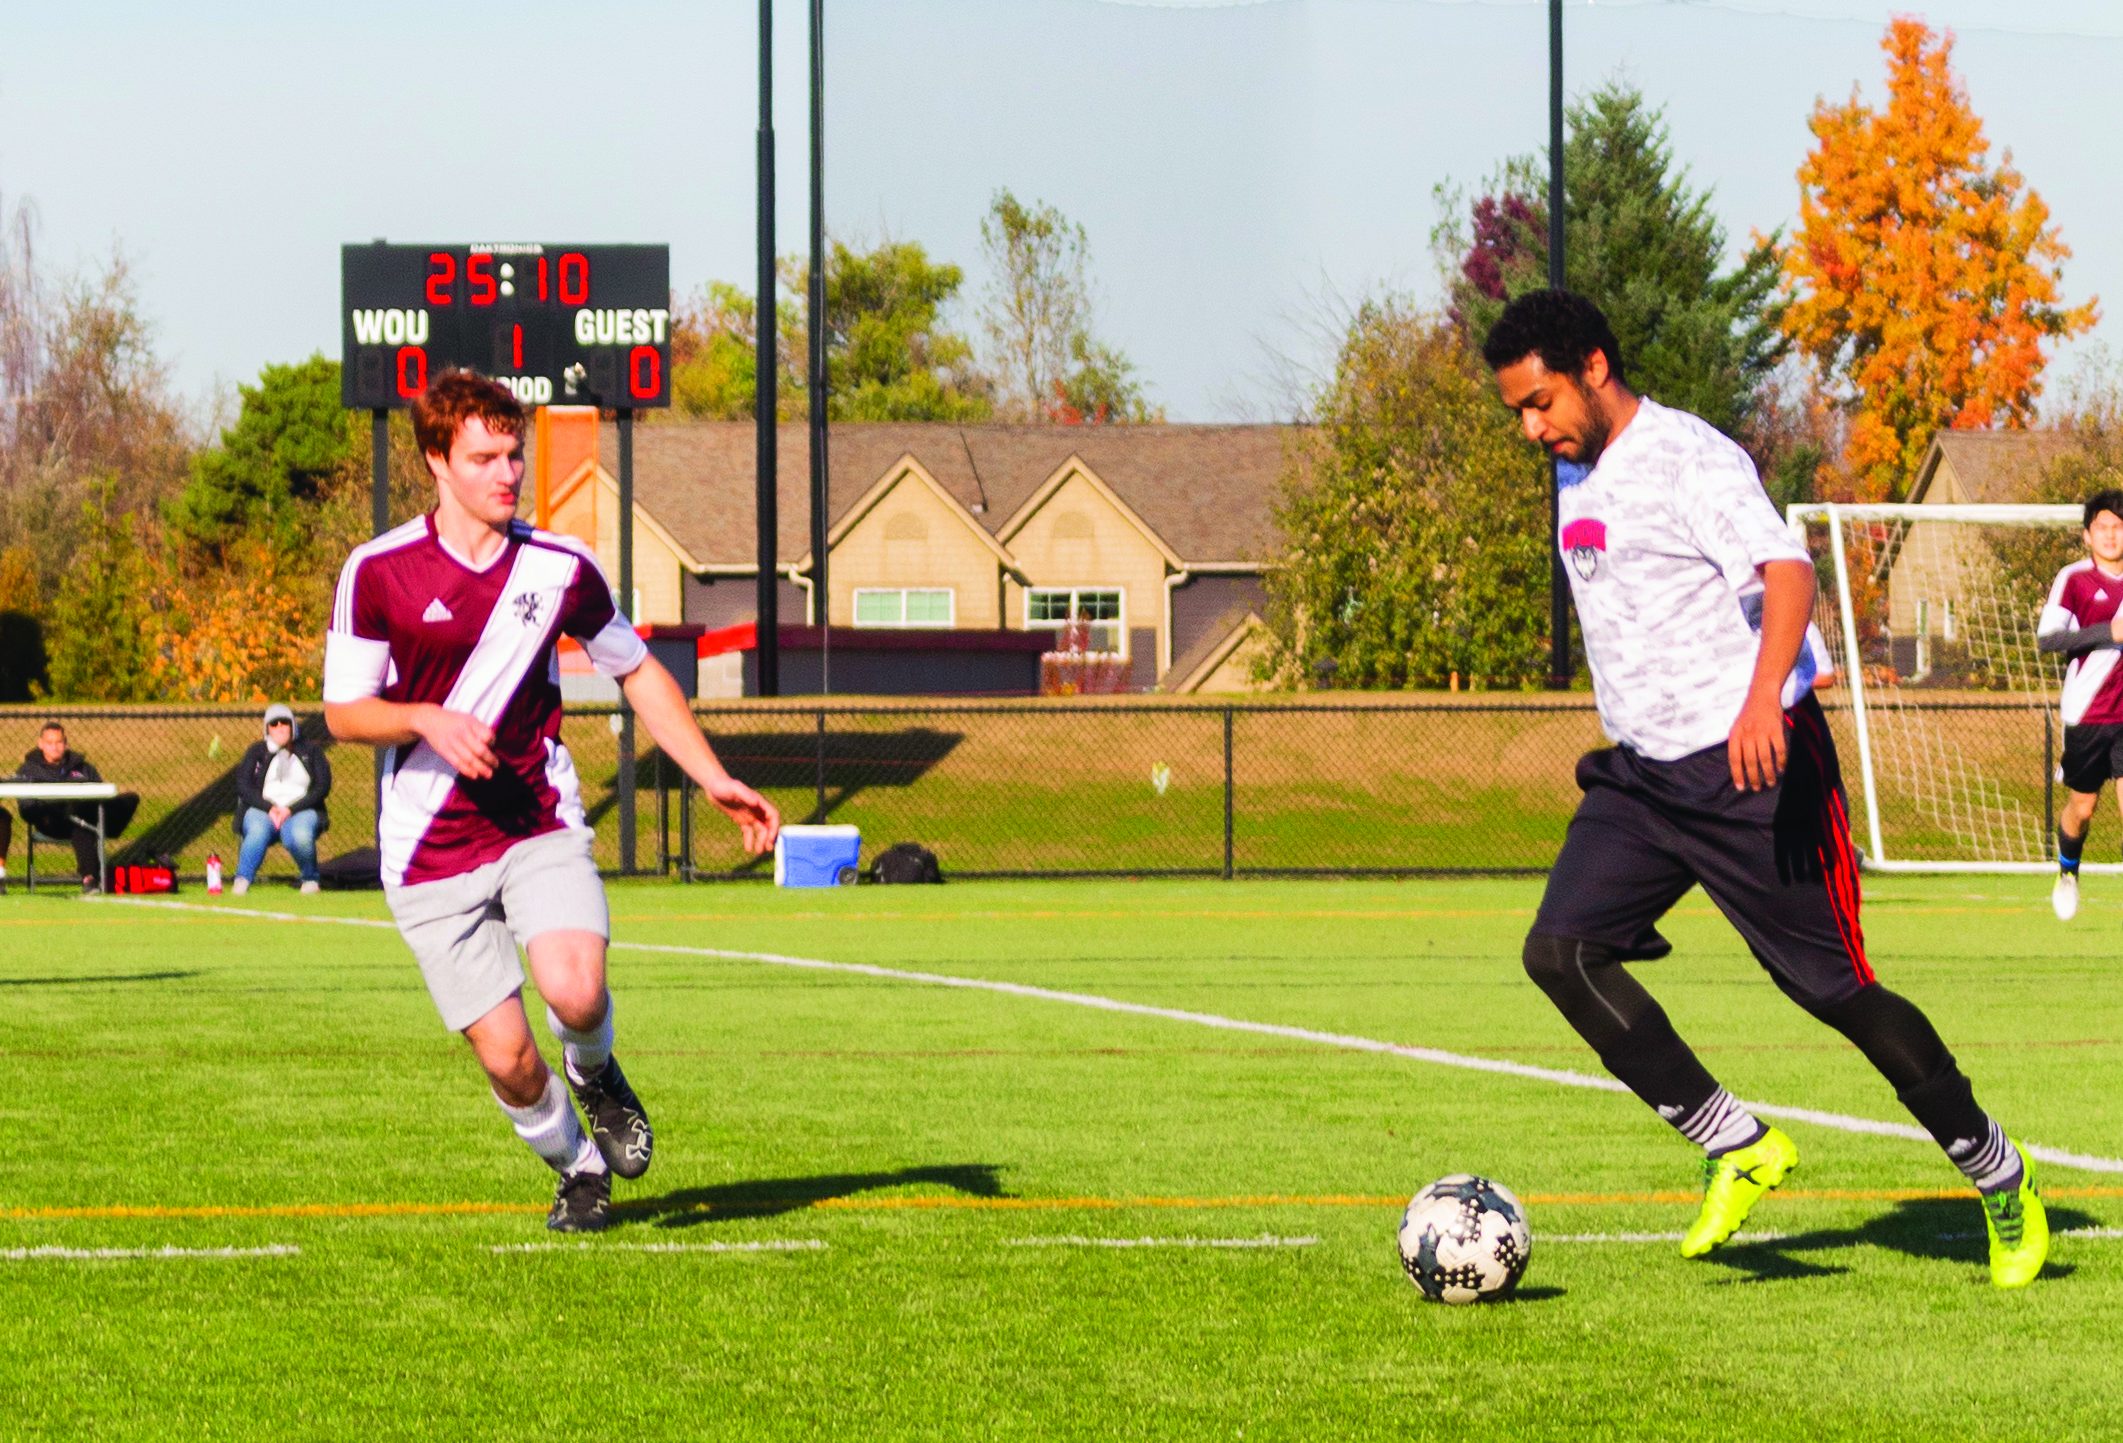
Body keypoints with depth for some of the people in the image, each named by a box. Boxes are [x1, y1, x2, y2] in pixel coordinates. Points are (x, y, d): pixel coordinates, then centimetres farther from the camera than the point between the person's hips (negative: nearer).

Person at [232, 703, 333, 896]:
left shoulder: (310, 751, 13)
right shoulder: (257, 752, 15)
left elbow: (323, 786, 2)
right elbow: (243, 786, 4)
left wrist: (291, 809, -12)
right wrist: (269, 808, -14)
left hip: (301, 810, 0)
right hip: (262, 810, 0)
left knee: (300, 836, -35)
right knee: (258, 832, -37)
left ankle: (310, 879, -9)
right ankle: (242, 880, -39)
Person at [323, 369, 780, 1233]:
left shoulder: (559, 568, 1)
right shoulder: (379, 572, -6)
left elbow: (638, 674, 15)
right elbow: (343, 712, -1)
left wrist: (716, 782, 8)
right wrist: (426, 720, -21)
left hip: (541, 829, 1)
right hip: (431, 853, -1)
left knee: (576, 992, -26)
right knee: (506, 1056, -5)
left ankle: (597, 1074, 11)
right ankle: (577, 1167, 27)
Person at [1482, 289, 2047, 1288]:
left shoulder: (1689, 459, -14)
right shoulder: (1578, 481, 13)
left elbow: (1785, 571, -29)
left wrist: (1763, 697, -44)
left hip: (1751, 764, -8)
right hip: (1640, 772, 8)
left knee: (1833, 988, -5)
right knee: (1560, 949, -12)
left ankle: (2002, 1179, 12)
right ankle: (1735, 1148, -3)